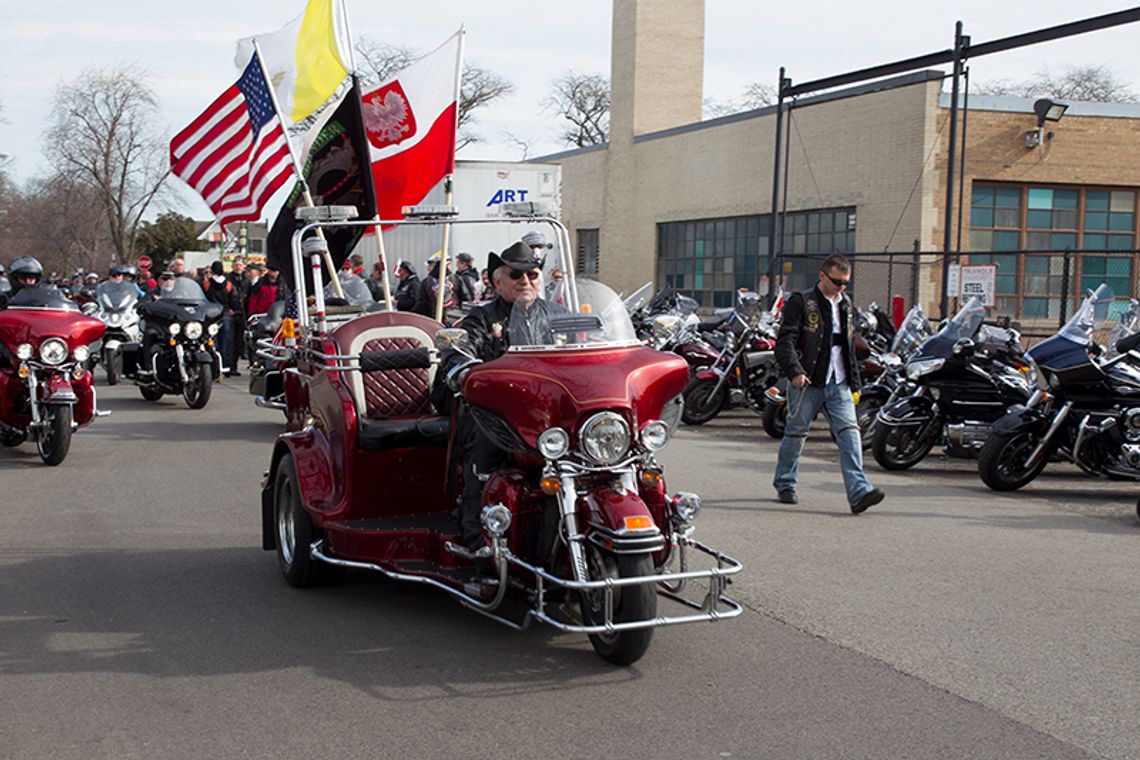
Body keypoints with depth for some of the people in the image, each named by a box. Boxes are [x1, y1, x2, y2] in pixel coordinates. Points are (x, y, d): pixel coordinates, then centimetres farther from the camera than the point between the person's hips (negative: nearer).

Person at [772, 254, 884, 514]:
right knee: (796, 433, 7)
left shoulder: (847, 305, 15)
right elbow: (785, 341, -12)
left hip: (838, 384, 5)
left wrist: (855, 383, 20)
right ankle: (784, 484, 26)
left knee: (849, 432, -10)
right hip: (807, 382, -4)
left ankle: (859, 492, -18)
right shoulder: (801, 302, -5)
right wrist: (795, 371, -25)